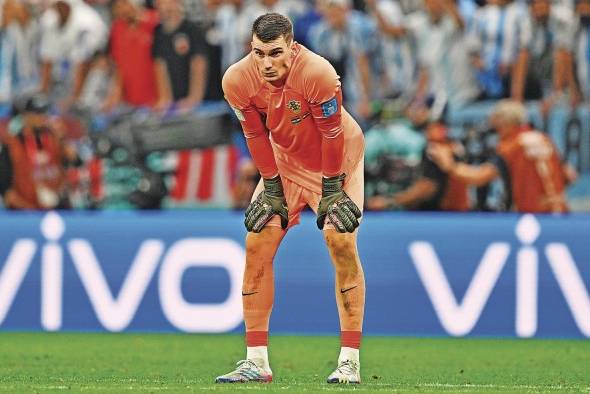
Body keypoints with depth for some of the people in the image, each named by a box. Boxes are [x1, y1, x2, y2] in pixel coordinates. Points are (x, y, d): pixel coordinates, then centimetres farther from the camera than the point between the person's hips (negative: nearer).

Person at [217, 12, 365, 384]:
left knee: (341, 240, -18)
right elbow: (257, 136, -8)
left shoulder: (318, 73, -34)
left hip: (338, 159, -4)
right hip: (285, 162, 4)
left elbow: (332, 134, -23)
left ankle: (350, 361, -14)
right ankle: (257, 361, 0)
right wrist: (272, 187, -6)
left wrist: (332, 187, -16)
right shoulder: (238, 80, -22)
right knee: (257, 244, -5)